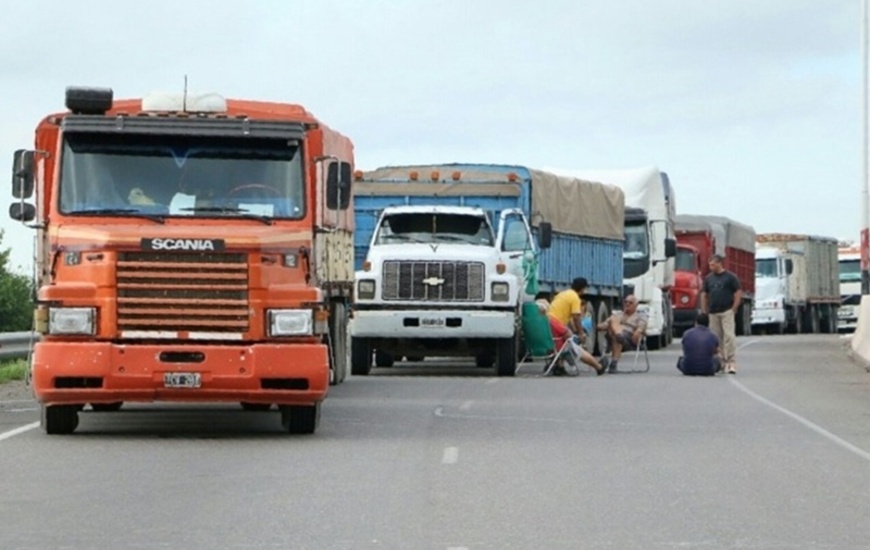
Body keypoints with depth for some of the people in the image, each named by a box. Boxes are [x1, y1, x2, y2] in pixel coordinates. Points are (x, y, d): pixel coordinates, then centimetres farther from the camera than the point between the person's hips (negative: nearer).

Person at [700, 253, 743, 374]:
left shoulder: (730, 277, -1)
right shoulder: (708, 278, 12)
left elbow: (738, 293, -2)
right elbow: (704, 294, 16)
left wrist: (734, 308, -8)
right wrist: (704, 311, 9)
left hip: (726, 311, -5)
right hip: (713, 313, 5)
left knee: (729, 336, -14)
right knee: (715, 338, 7)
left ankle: (731, 363, -17)